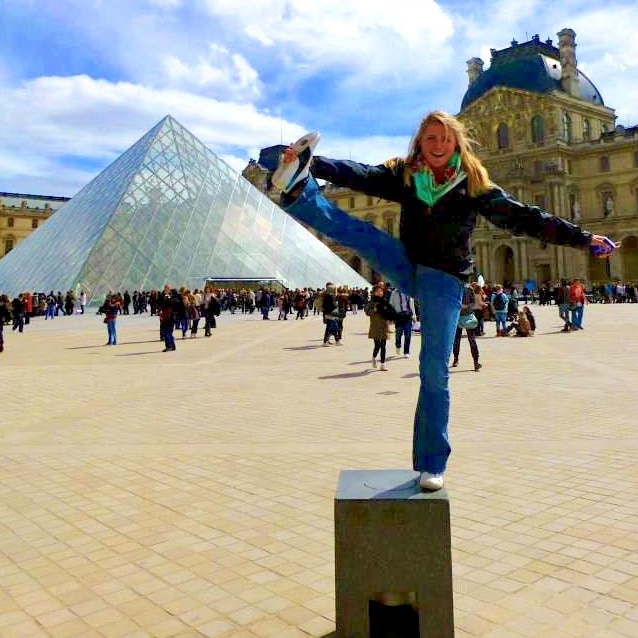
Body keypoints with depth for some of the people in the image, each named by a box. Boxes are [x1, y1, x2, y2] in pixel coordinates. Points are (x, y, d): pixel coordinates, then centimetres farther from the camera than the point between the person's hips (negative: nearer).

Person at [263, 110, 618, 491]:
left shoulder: (474, 185, 0)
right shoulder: (403, 175, 3)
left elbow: (524, 218, -1)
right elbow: (359, 175, -12)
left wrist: (583, 238, -5)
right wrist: (314, 165, -28)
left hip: (444, 282, -2)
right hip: (408, 269, 3)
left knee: (435, 373, -5)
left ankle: (432, 464, 3)